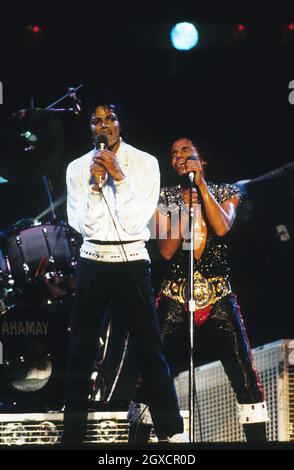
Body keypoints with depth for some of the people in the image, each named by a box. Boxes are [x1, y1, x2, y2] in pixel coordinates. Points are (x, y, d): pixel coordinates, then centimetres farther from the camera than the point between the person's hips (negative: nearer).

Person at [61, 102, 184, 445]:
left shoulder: (144, 163, -2)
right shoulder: (78, 168, 3)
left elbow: (137, 221, -10)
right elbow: (82, 224, -5)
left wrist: (119, 177, -18)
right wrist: (95, 183, -17)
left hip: (132, 262, -2)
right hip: (92, 262, 2)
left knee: (149, 348, -4)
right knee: (80, 351, 3)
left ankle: (171, 430, 1)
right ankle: (72, 435, 9)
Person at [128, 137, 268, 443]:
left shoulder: (225, 193, 9)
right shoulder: (165, 198, 8)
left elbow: (222, 227, -12)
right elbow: (166, 250, -4)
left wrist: (201, 185, -10)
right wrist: (186, 204, -8)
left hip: (218, 298, 0)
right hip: (175, 298, 0)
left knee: (245, 376, -12)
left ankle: (258, 440, -8)